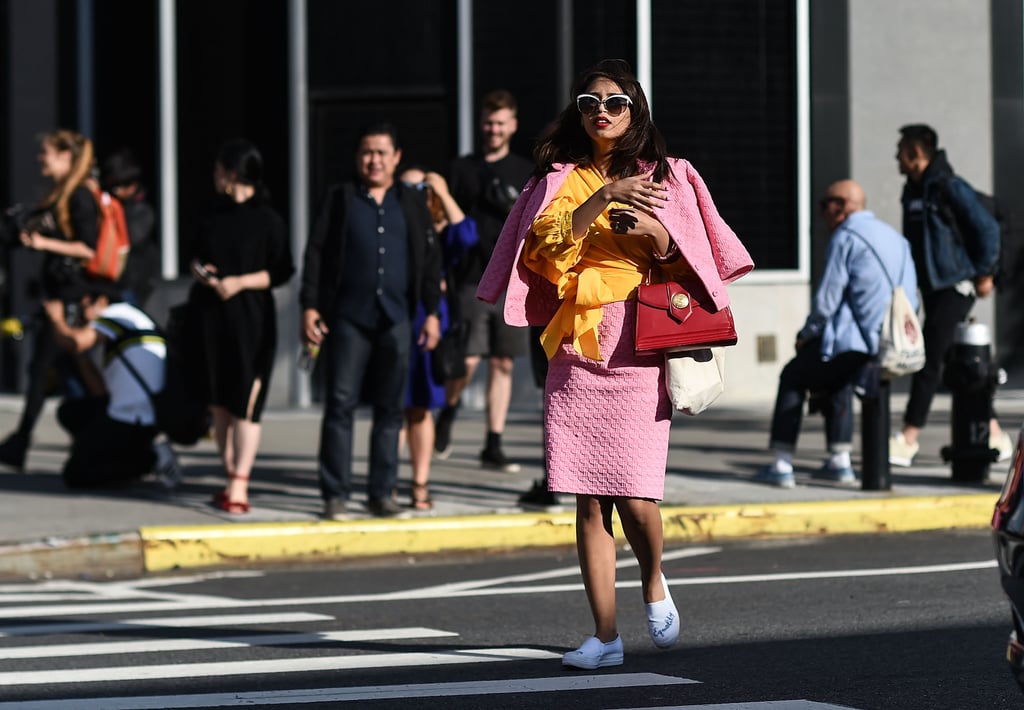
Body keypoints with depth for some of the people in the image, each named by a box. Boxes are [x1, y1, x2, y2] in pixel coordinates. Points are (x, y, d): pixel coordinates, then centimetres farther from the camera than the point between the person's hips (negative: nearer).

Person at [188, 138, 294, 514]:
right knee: (219, 402, 8)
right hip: (208, 315, 6)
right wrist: (199, 271, 1)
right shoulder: (212, 215, 13)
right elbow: (197, 257, 23)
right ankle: (231, 478, 16)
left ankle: (239, 486, -12)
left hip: (250, 318, -6)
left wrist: (241, 282, -15)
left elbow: (282, 271, -5)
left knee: (244, 403, -9)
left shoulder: (267, 219, -4)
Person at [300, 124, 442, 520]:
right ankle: (335, 494, 0)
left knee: (390, 409, 4)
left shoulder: (412, 204, 13)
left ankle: (381, 492, 11)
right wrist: (310, 307, -4)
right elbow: (316, 253, 5)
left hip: (395, 320, 2)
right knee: (340, 405, -4)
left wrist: (432, 313, 7)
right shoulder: (339, 199, 8)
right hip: (347, 318, -2)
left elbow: (430, 260, 14)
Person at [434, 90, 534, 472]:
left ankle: (493, 445, 8)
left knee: (503, 364, 2)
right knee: (468, 361, -10)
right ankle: (447, 413, 20)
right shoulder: (462, 168, 8)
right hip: (471, 280, -1)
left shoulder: (526, 172, 11)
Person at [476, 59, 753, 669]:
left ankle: (654, 583, 20)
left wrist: (654, 233, -10)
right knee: (589, 499, -1)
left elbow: (687, 264, 8)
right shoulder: (562, 180, 13)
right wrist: (605, 197, -14)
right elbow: (545, 245, -5)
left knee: (634, 496, -11)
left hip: (639, 347, -2)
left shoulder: (666, 178, 11)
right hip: (577, 349, 2)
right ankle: (606, 635, 4)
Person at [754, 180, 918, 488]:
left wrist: (807, 333, 4)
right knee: (836, 379, 32)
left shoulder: (845, 238, -8)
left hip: (856, 341, -8)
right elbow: (910, 298, 17)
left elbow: (827, 299, -13)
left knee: (793, 376, 12)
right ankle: (840, 462, 25)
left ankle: (782, 465, 6)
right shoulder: (895, 238, 17)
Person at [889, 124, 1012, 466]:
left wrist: (984, 274, -11)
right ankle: (993, 435, 17)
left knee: (929, 358, -11)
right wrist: (908, 279, 15)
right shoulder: (913, 192, 13)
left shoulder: (949, 187, -13)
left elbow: (988, 228, -14)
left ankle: (907, 440, -12)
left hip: (956, 286, -9)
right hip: (932, 288, 9)